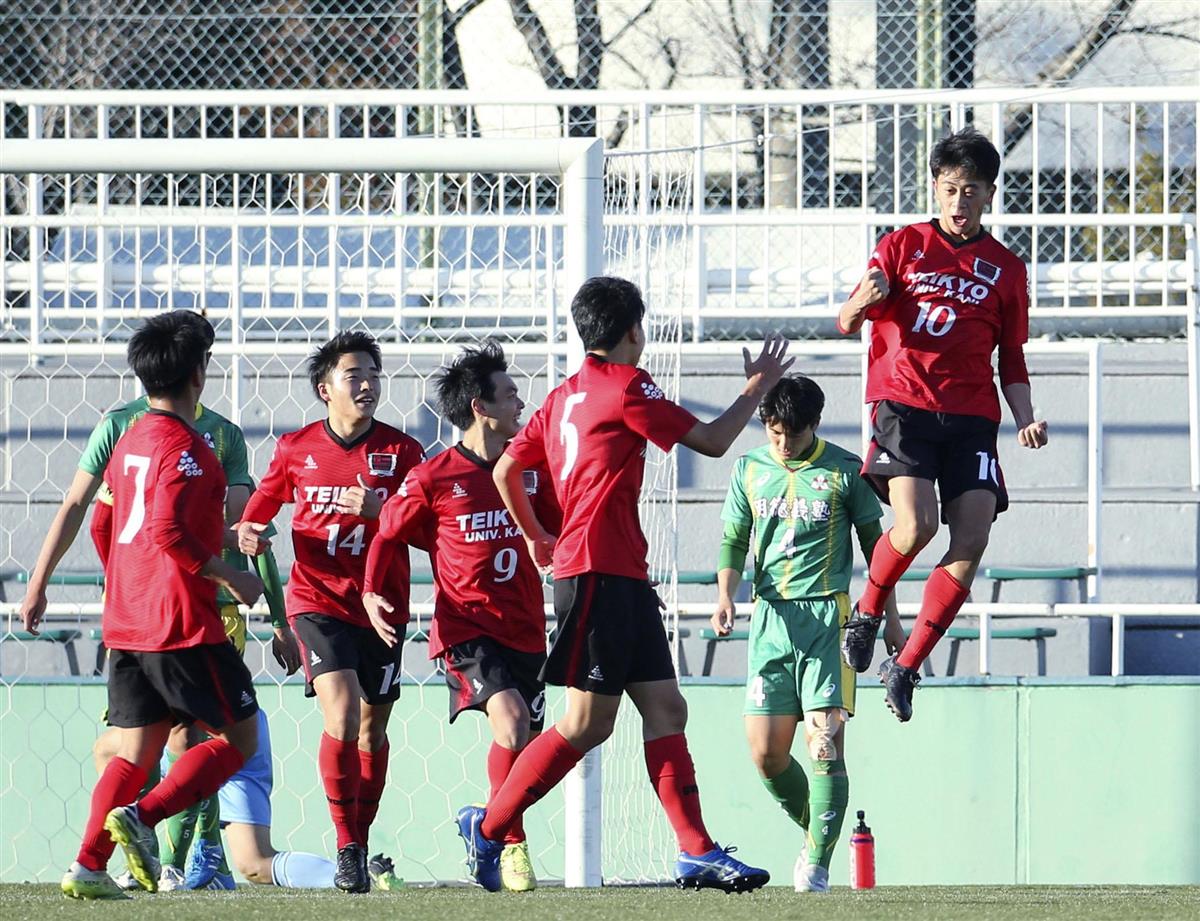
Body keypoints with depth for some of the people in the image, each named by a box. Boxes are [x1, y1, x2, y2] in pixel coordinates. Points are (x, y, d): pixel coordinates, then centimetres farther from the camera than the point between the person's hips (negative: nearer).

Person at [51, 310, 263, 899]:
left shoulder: (131, 440, 13)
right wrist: (230, 577, -15)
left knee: (136, 752, 10)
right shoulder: (183, 446, -14)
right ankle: (143, 818, -14)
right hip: (183, 625, -8)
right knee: (240, 738, 2)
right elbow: (168, 530, -24)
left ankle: (88, 863, -3)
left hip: (124, 624, 8)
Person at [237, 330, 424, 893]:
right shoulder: (296, 449, 3)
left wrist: (377, 508, -22)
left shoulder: (400, 450, 1)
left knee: (373, 729, 10)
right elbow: (259, 507, 16)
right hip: (318, 599, -2)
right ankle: (347, 851, -11)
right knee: (342, 716, -18)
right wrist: (249, 533, -7)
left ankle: (361, 844, 27)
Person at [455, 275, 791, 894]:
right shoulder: (625, 387, -9)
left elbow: (505, 471, 21)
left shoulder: (565, 395, 16)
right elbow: (712, 442, -6)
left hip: (624, 580, 9)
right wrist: (758, 387, 9)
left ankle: (697, 853, -2)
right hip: (599, 574, -9)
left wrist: (536, 538, 33)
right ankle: (488, 827, 0)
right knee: (587, 722, -7)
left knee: (665, 710, 3)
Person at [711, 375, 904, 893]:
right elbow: (734, 540, 16)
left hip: (826, 615, -3)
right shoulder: (749, 470, 11)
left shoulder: (844, 471, 2)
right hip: (769, 617, 3)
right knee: (766, 753, -2)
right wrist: (726, 593, -3)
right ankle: (816, 831, 22)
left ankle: (817, 864, -9)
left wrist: (890, 617, 10)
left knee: (825, 742, -12)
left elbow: (874, 543, 10)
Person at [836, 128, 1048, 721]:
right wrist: (862, 303, -18)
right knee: (917, 525, -25)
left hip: (971, 417, 3)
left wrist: (1026, 421, 3)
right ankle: (866, 613, 5)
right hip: (903, 404, -3)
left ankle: (906, 666, 0)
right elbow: (846, 322, 7)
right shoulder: (904, 246, 9)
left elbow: (1012, 361, 20)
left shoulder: (1006, 270, 15)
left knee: (972, 542, -13)